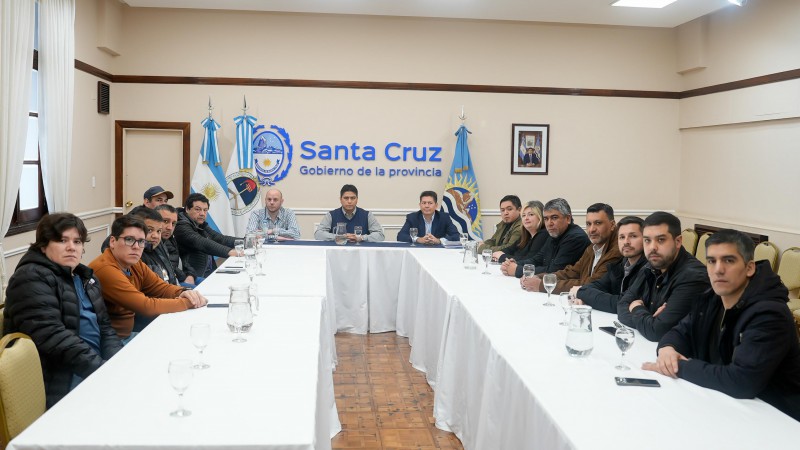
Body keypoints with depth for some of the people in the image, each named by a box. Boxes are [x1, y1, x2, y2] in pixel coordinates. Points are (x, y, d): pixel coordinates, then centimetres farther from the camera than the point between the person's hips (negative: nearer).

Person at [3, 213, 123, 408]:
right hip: (59, 379, -8)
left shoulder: (85, 277, 16)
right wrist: (103, 369, -26)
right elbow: (51, 337, -22)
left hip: (95, 363, 8)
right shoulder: (31, 278, -11)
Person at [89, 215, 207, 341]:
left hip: (128, 333, 8)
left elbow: (161, 287, 8)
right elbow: (146, 306, -26)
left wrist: (184, 293, -14)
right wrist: (188, 302, -17)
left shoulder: (134, 263, 3)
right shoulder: (105, 269, -24)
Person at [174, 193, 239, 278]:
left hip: (210, 273, 8)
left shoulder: (201, 225, 17)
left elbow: (219, 238, 9)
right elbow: (202, 244, -26)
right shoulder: (181, 226, -11)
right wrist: (228, 251, -38)